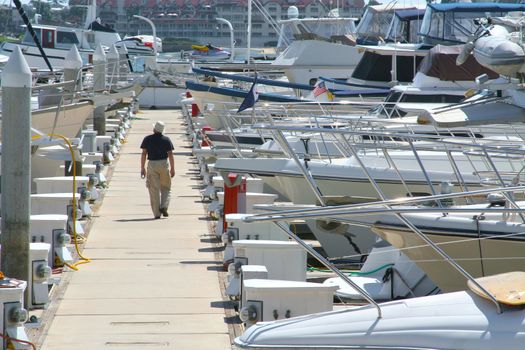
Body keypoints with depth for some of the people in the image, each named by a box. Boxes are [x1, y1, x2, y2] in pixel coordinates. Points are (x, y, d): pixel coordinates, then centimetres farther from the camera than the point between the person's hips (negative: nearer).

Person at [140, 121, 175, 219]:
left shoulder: (147, 139, 0)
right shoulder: (166, 140, 0)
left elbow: (144, 154, -2)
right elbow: (170, 154, -3)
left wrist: (142, 168, 3)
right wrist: (172, 168, 3)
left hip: (152, 165, 0)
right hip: (163, 164, 0)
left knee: (154, 190, 3)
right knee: (166, 188, 15)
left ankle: (157, 213, 0)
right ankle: (164, 207, -6)